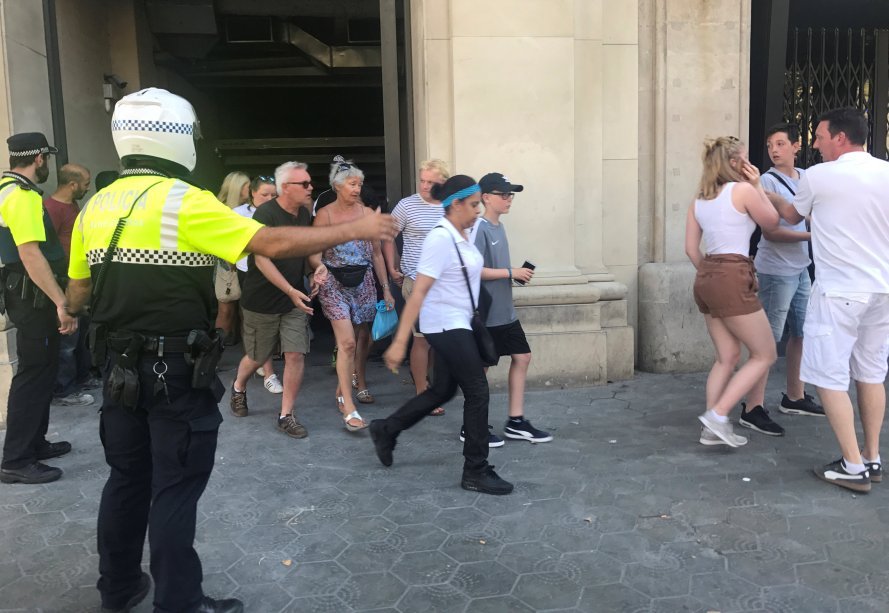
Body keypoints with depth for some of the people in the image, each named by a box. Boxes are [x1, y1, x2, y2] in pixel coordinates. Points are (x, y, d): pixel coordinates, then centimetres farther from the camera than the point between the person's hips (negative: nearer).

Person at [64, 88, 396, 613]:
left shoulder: (96, 207, 6)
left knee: (127, 478, 19)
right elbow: (273, 243, -21)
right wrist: (356, 230, -13)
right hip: (177, 370, -7)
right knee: (175, 488, 3)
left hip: (121, 366, 7)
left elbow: (77, 294, 11)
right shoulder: (185, 202, -15)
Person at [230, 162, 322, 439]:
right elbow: (262, 259, -22)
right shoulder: (265, 214, -17)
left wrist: (318, 264, -5)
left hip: (294, 300, 5)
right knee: (257, 357, 11)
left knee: (296, 354, -3)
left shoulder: (305, 214, 3)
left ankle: (286, 415, 10)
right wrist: (291, 290, -29)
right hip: (262, 300, -5)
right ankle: (238, 387, 44)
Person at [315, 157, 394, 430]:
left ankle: (359, 383, 38)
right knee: (347, 342, -13)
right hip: (335, 283, -4)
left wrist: (386, 289, 7)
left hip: (363, 281, 4)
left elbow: (376, 253, 8)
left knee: (363, 337, 13)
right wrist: (317, 276, -25)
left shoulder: (368, 213, 5)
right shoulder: (325, 214, -4)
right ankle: (348, 406, -9)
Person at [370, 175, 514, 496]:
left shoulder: (462, 235, 6)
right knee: (477, 392, -4)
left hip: (456, 324, 9)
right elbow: (418, 292, -23)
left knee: (442, 390, 17)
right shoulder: (441, 238, -20)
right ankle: (476, 472, 9)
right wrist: (400, 341, -24)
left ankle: (386, 430, 34)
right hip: (446, 324, -9)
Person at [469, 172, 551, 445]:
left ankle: (516, 421, 20)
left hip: (505, 311, 9)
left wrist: (518, 274, 3)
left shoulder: (499, 227, 12)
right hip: (487, 313, -9)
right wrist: (511, 272, -18)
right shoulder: (479, 229, -15)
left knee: (522, 357, 10)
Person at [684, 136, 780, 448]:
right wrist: (757, 185, 12)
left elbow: (691, 249, 11)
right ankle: (718, 415, -2)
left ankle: (711, 429, 15)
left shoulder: (699, 200, 13)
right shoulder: (743, 190, -6)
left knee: (727, 357, 16)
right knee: (765, 355, 5)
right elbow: (772, 224, 8)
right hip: (732, 279, -8)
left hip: (705, 279, 8)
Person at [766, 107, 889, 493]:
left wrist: (772, 197, 30)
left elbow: (791, 217, 9)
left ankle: (853, 467, 2)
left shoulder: (819, 176, -9)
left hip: (839, 291, -6)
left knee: (829, 377, 0)